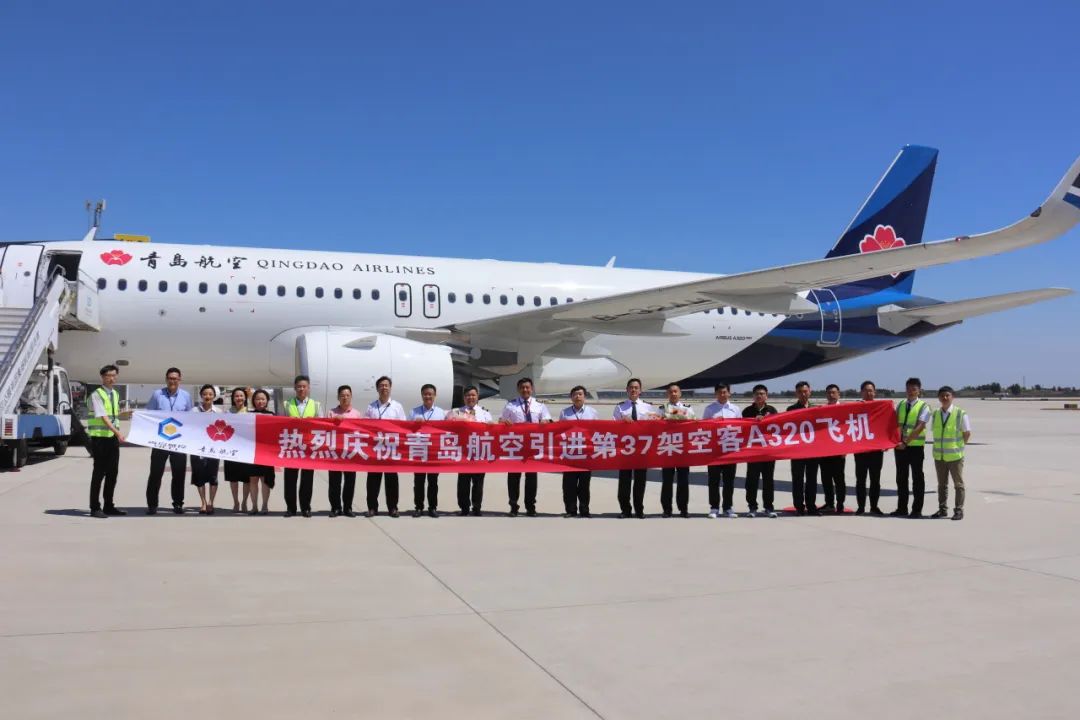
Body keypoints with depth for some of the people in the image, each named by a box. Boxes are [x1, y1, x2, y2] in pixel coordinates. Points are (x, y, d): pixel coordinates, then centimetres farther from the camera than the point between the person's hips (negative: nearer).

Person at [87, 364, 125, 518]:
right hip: (99, 437, -7)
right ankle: (95, 508, 3)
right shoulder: (96, 395, -11)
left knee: (112, 472, 10)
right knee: (99, 472, -4)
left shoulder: (115, 394, 13)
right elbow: (103, 416, -22)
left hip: (113, 437, 7)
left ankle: (109, 506, 18)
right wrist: (117, 432, -31)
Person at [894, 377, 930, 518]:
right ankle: (901, 508, 19)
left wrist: (906, 443, -22)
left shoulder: (924, 406, -6)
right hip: (900, 446, 5)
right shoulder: (900, 405, 11)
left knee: (917, 478, 3)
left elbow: (919, 428, -15)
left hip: (916, 446, -5)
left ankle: (917, 510, 9)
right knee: (901, 477, 10)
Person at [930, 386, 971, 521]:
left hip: (955, 456, -4)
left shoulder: (961, 414, -8)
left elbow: (967, 433, -2)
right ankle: (942, 509, 22)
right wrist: (939, 447, 7)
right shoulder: (935, 414, 4)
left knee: (958, 484, 5)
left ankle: (959, 510, 12)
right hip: (939, 455, 4)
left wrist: (960, 446, -1)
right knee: (942, 484, 13)